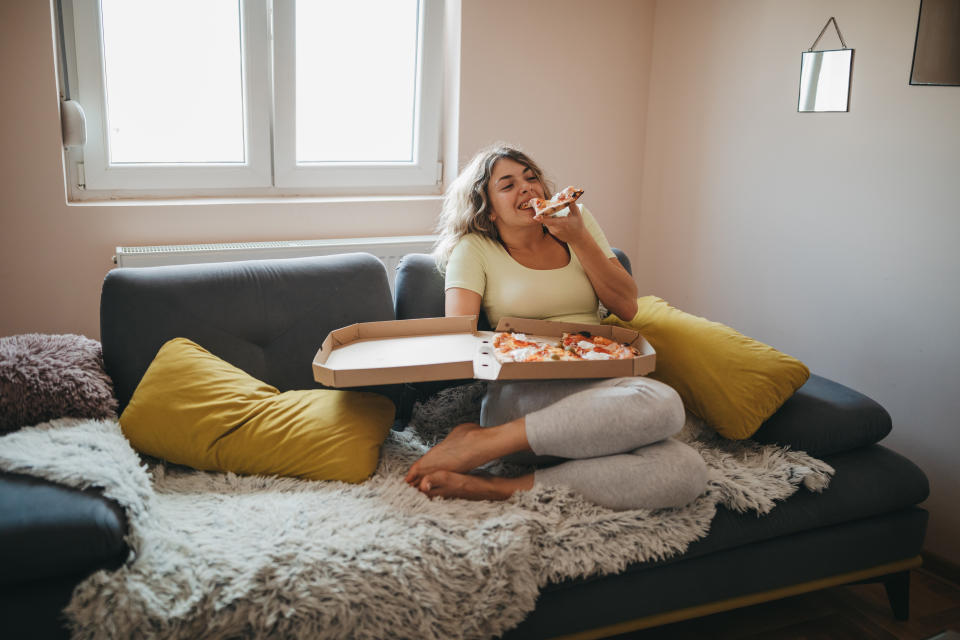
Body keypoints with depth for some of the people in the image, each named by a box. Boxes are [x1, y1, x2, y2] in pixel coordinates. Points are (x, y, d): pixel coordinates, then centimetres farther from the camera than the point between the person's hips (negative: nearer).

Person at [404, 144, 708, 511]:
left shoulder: (576, 220, 19)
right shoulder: (473, 249, 10)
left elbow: (627, 307, 12)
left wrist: (578, 239, 2)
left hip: (596, 391, 5)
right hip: (520, 395, -5)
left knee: (686, 472, -27)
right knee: (660, 403, -33)